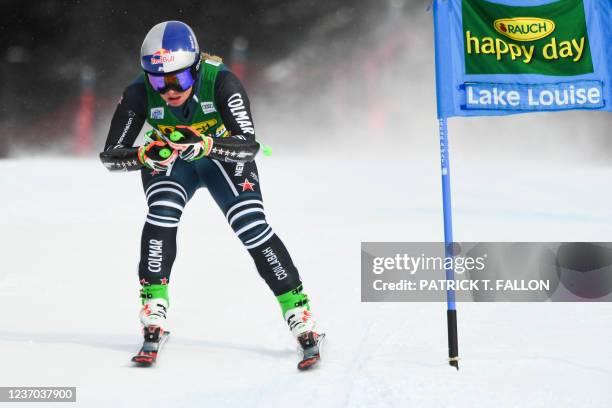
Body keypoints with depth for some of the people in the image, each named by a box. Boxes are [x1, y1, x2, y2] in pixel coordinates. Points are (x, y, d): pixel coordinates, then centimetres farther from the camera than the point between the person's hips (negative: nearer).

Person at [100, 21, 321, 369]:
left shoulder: (221, 82, -34)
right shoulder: (140, 94, -28)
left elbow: (250, 144, -40)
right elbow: (110, 155, -27)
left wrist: (204, 144, -57)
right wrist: (144, 155, -47)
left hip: (224, 156, -1)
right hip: (169, 161, 1)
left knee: (252, 227, -18)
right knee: (162, 215, -26)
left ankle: (300, 316, -10)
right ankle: (154, 312, -16)